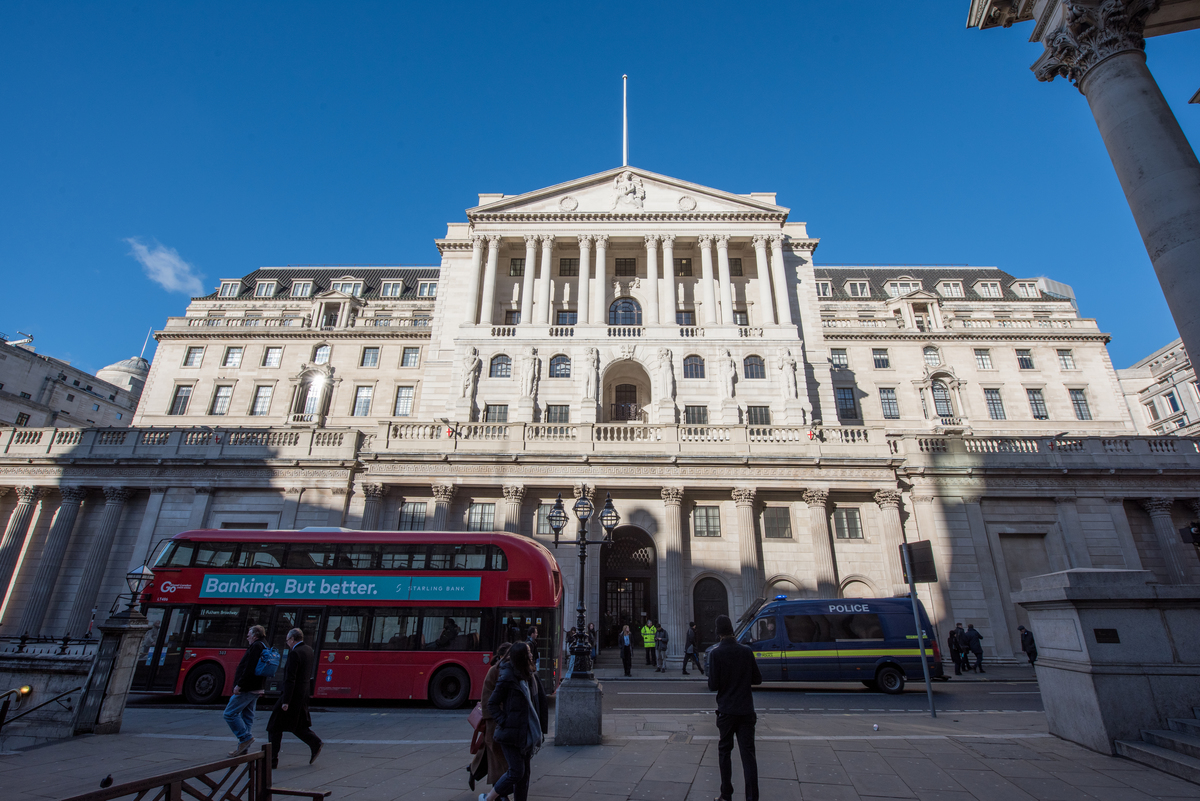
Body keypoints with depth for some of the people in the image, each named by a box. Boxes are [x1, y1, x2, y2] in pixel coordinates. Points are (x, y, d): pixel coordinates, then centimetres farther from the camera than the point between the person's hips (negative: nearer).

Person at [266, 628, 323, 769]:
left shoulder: (294, 653, -17)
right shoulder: (309, 650, 9)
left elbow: (290, 679, -21)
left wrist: (286, 701, -20)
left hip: (293, 694, -9)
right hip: (303, 695, 9)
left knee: (275, 727, 7)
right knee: (296, 726, 17)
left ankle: (272, 760, 14)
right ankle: (315, 743, 3)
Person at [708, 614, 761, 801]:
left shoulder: (716, 653, -14)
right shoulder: (746, 651, -5)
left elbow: (713, 685, -13)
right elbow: (758, 679, 3)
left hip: (726, 710, -2)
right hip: (746, 710, 2)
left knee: (724, 751, 14)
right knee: (748, 753, 6)